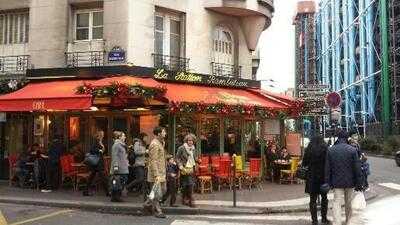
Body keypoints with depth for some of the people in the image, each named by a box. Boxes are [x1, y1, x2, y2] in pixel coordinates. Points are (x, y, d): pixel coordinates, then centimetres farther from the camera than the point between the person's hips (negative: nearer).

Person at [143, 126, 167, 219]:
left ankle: (147, 205, 24)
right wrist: (156, 175, -24)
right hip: (156, 173, -10)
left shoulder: (160, 143, 16)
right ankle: (157, 212, 8)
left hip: (161, 173, 10)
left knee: (162, 190, 15)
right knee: (157, 193, -1)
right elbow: (153, 161, -21)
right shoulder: (154, 144, -16)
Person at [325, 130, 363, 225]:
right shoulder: (352, 150, -8)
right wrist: (358, 184, 0)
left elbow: (327, 168, 0)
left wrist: (328, 182, 7)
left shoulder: (330, 150, -3)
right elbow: (357, 168, -7)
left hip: (337, 182, 0)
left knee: (337, 204, 0)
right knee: (349, 203, 17)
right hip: (350, 182, 0)